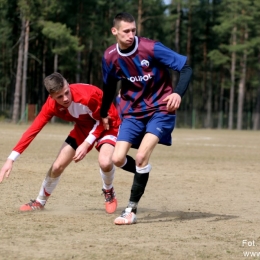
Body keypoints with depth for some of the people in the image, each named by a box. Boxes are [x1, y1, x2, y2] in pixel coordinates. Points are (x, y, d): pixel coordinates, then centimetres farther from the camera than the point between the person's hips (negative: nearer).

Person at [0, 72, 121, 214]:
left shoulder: (89, 95, -37)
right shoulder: (51, 105, -23)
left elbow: (103, 120, -21)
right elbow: (32, 130, -22)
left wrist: (86, 144, -26)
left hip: (106, 124, -4)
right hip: (83, 127, 4)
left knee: (105, 162, -30)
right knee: (57, 166, -1)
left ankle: (108, 192, 4)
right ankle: (39, 202, 25)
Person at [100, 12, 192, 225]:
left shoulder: (151, 48, -19)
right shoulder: (110, 56, -6)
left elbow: (186, 68, -18)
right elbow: (109, 86, 14)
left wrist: (178, 93, -35)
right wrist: (104, 113, 24)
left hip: (160, 110, -4)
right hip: (133, 112, 5)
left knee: (141, 156, -20)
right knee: (118, 159, -8)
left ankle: (131, 211, -10)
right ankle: (144, 175, 25)